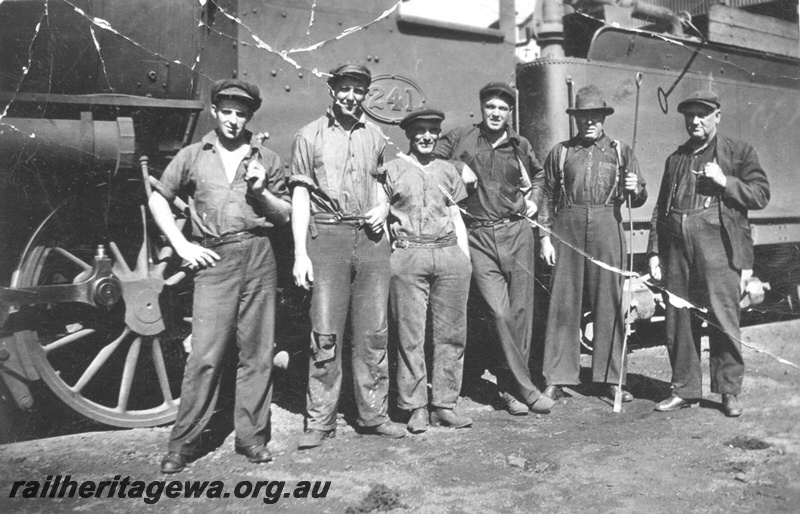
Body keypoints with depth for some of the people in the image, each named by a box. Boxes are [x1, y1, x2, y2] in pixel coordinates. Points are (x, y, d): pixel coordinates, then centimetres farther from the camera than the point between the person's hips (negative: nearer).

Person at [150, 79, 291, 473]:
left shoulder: (266, 159, 13)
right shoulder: (193, 156, 11)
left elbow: (285, 215, 14)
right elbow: (158, 199, 13)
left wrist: (261, 191, -4)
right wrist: (181, 245, 3)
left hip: (258, 256, 2)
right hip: (214, 260, -1)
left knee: (257, 352, 4)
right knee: (205, 354, -5)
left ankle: (251, 436, 16)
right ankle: (182, 441, 7)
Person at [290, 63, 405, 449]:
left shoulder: (375, 136, 15)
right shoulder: (310, 136, 4)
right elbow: (300, 196, 1)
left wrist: (382, 208, 2)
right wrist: (300, 254, -7)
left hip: (371, 239, 3)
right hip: (327, 237, -3)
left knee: (374, 333, 5)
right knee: (326, 334, -3)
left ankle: (374, 415, 16)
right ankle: (320, 421, 6)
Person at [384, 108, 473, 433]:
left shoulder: (447, 171, 19)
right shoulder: (392, 170, 8)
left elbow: (456, 217, 19)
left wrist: (466, 258, 11)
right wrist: (387, 252, -5)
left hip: (450, 253, 4)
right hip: (408, 257, -3)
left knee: (451, 333, 2)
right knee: (410, 336, -3)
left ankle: (444, 405, 11)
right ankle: (416, 407, 6)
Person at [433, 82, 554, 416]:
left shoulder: (520, 146, 15)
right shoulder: (459, 138, 6)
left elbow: (538, 174, 33)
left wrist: (534, 198, 16)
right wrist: (457, 168, -4)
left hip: (516, 232, 3)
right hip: (477, 237, -3)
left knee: (521, 310, 2)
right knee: (500, 313, -10)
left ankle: (509, 386, 16)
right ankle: (525, 387, 0)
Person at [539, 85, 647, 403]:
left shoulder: (620, 151, 13)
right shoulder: (560, 152, 11)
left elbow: (638, 198, 13)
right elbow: (548, 197, 11)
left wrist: (635, 189, -10)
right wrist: (545, 236, 3)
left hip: (607, 227, 1)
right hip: (568, 228, 0)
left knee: (609, 302, 2)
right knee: (563, 302, -1)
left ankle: (610, 378, 12)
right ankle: (556, 379, 6)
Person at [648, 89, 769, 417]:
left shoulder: (739, 153, 10)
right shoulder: (675, 159, 20)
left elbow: (761, 195, 2)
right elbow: (660, 209, 18)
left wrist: (725, 181, -12)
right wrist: (654, 251, 10)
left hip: (717, 249, -4)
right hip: (677, 250, 4)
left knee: (723, 321, -3)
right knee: (678, 324, 6)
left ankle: (729, 392, 11)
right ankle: (685, 390, 17)